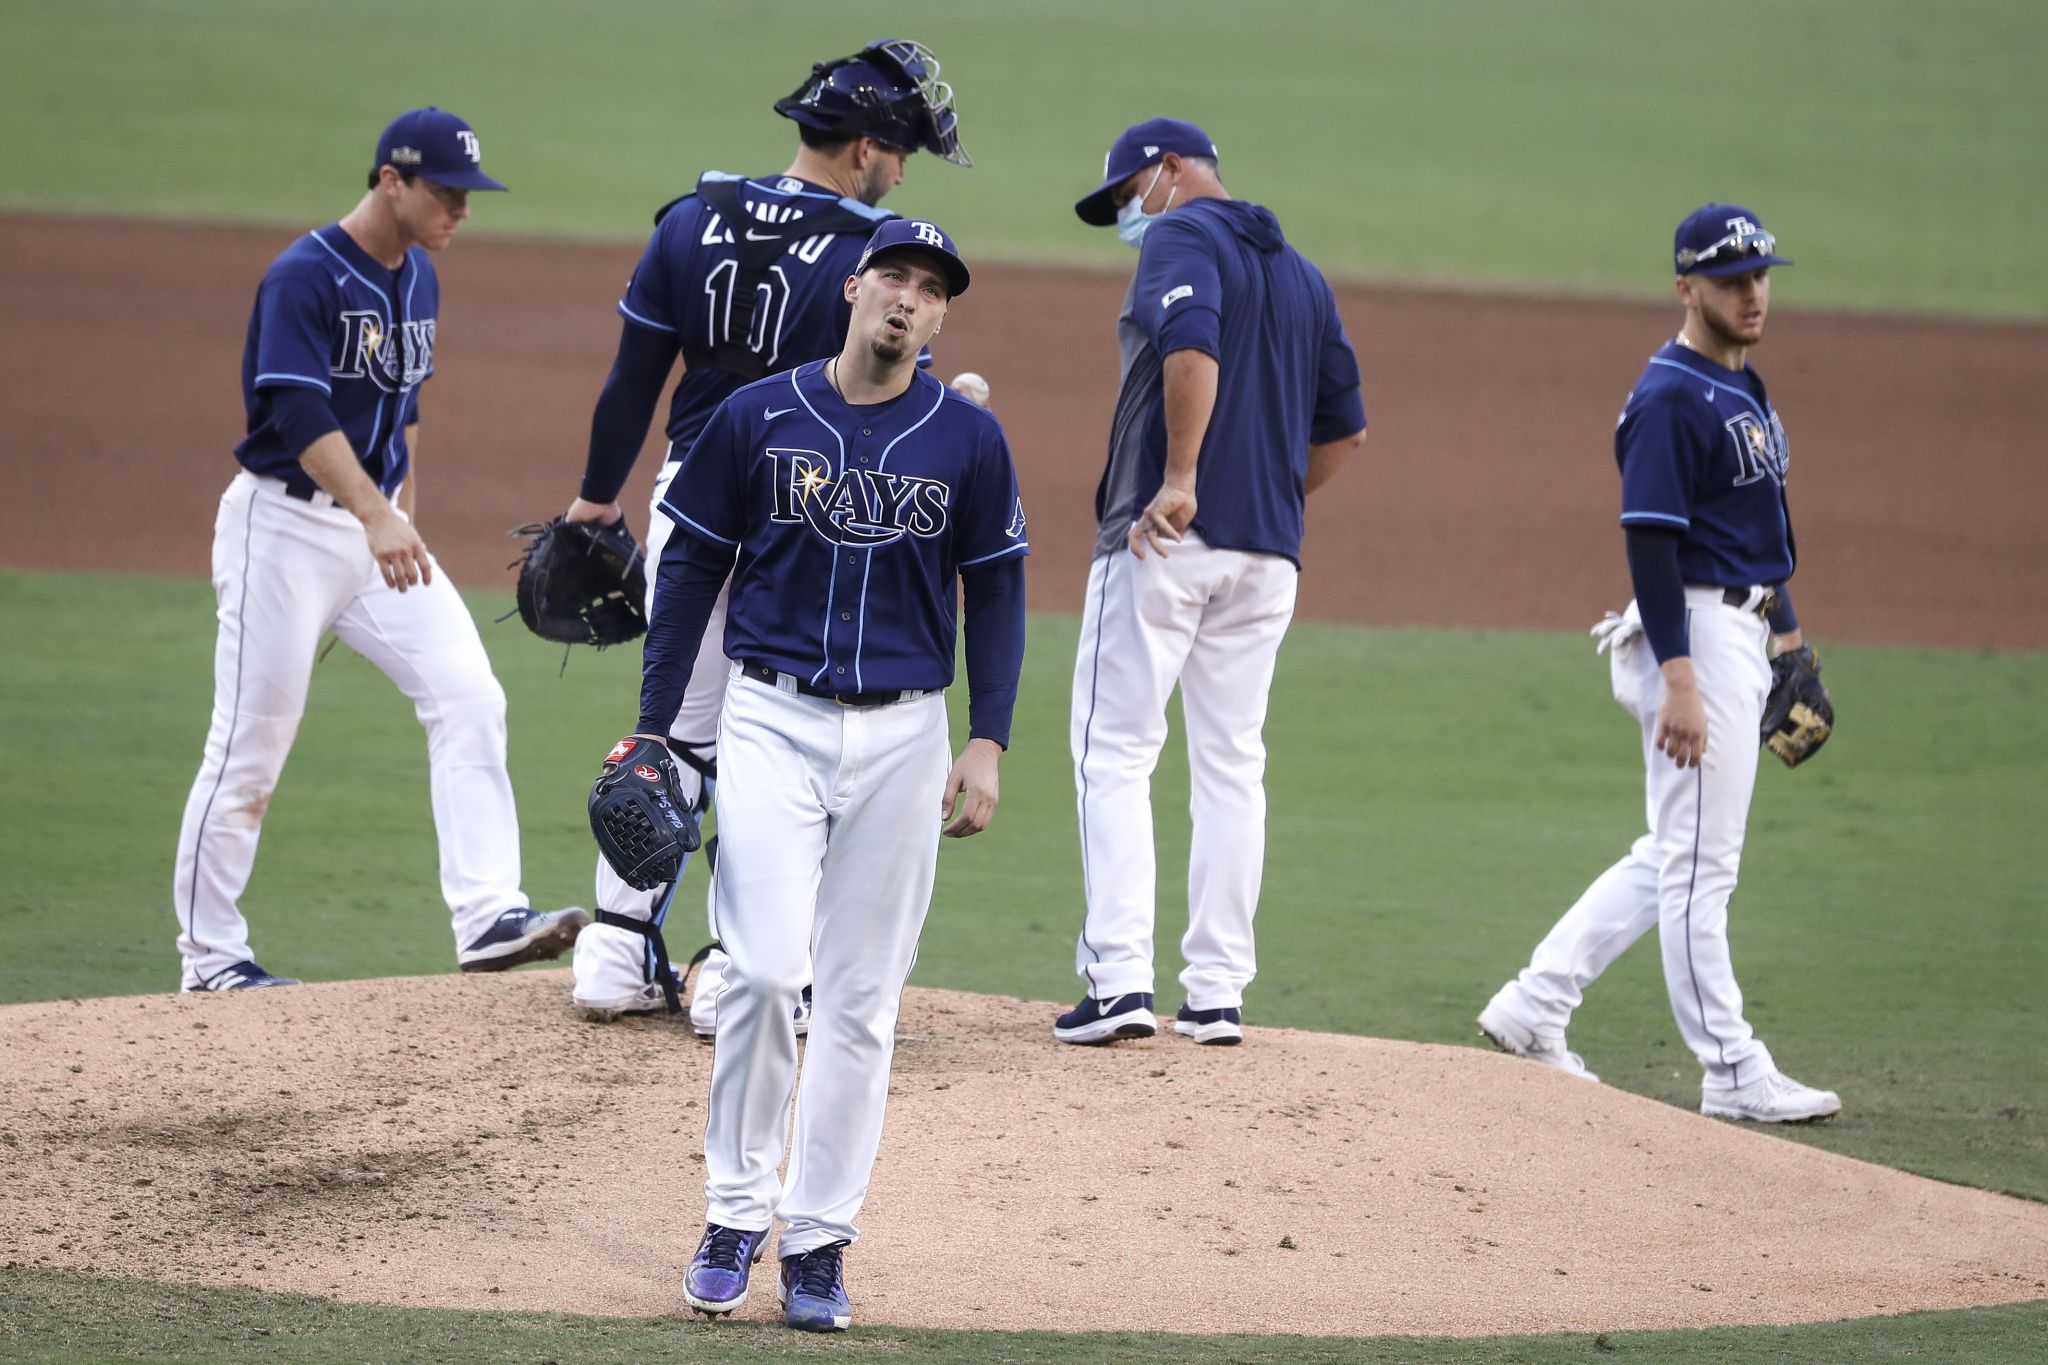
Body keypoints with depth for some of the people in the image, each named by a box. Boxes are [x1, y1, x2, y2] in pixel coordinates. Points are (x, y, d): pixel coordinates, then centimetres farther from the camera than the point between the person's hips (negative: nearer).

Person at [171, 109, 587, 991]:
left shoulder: (418, 278, 9)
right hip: (284, 527, -7)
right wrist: (376, 516, -39)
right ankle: (210, 954, 11)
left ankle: (489, 918, -14)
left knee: (468, 696, -10)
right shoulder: (305, 277, -17)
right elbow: (303, 415, -28)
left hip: (379, 528, 7)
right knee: (251, 745, -1)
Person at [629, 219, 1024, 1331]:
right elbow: (689, 568, 5)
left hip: (904, 736, 1)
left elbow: (996, 592, 9)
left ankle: (818, 1238, 10)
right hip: (773, 723, -1)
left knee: (861, 999, 3)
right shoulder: (757, 418, 0)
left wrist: (988, 742, 0)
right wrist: (651, 731, 3)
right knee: (764, 970, -13)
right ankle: (736, 1211, 2)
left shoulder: (968, 439, 2)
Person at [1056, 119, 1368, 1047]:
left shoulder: (1181, 237, -4)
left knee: (1114, 752, -4)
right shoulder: (1301, 274, 20)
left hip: (1167, 539, -7)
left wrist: (1180, 478, -24)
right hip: (1268, 553, 7)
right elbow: (1344, 425, 21)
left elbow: (1192, 348, -24)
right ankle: (1218, 994, 8)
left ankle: (1121, 980, -13)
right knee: (1232, 765, 10)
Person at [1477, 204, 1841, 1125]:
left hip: (1742, 638, 10)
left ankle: (1532, 1007, 18)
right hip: (1695, 637, -10)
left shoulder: (1742, 389, 16)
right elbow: (1650, 540, -20)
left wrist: (1786, 637, 21)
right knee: (1699, 863, -5)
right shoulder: (1669, 398, -15)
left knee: (1674, 858, 13)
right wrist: (1679, 681, -25)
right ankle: (1733, 1075, -2)